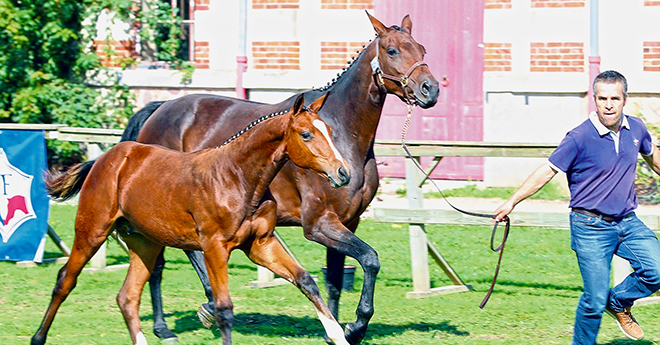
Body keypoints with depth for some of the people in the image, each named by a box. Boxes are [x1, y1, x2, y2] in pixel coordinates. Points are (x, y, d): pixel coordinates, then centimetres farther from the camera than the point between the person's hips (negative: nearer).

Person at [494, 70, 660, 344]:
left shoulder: (635, 129, 1)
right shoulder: (580, 137, -14)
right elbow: (548, 171, -8)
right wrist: (512, 201, -8)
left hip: (628, 222, 5)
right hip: (591, 228, -5)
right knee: (595, 301, -5)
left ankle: (619, 302, 13)